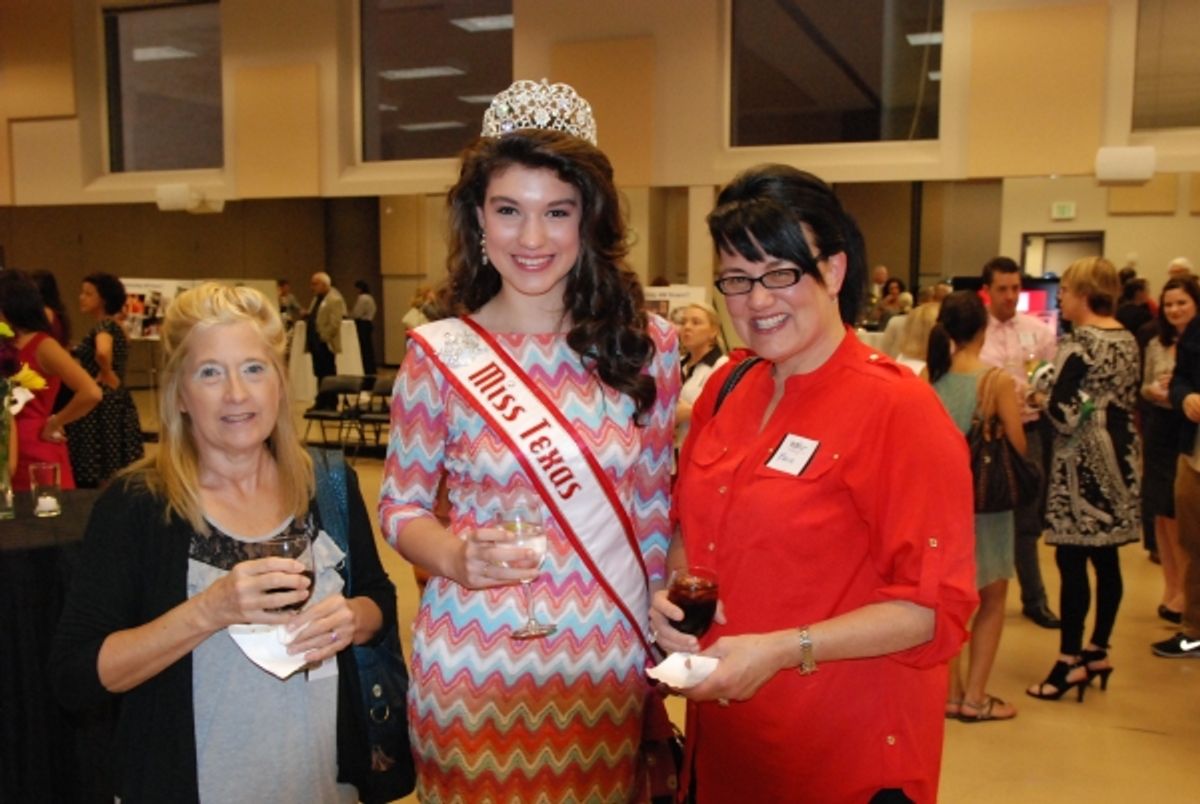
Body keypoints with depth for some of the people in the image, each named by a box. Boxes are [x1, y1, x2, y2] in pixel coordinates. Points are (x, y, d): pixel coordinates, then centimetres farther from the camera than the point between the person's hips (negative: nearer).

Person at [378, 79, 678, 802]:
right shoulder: (438, 354, -8)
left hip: (608, 659, 2)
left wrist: (661, 638, 8)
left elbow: (654, 506, 5)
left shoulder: (648, 346, -3)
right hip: (476, 662, -1)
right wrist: (455, 557, -20)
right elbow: (400, 505, 0)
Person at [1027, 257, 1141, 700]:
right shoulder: (1127, 340, 9)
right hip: (1119, 456, 9)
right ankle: (1098, 650, 23)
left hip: (1082, 461, -9)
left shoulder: (1079, 343, -16)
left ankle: (1071, 660, 0)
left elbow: (1062, 412, -19)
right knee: (1105, 558, 13)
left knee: (1072, 560, -4)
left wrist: (1040, 394, 0)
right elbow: (1128, 397, 17)